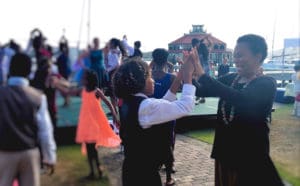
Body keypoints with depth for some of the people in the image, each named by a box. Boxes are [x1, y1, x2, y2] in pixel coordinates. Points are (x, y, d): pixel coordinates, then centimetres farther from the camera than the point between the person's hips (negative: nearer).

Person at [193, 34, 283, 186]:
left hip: (250, 154, -6)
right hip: (224, 150, 6)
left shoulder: (266, 84, -15)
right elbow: (201, 91, -1)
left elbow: (239, 98, -34)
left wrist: (202, 74, -37)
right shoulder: (230, 79, 4)